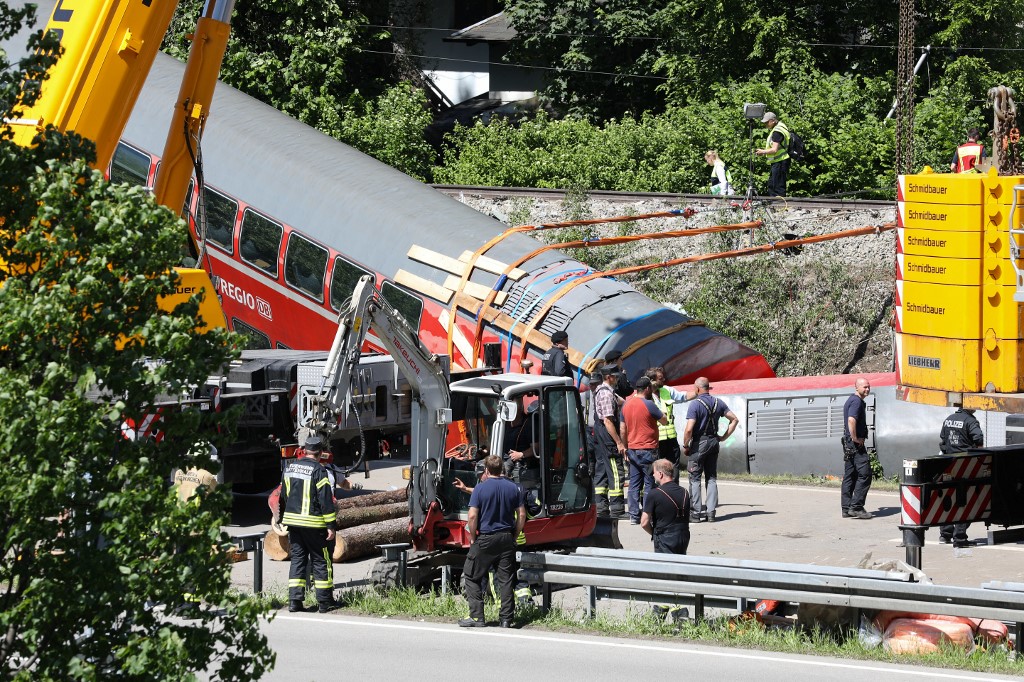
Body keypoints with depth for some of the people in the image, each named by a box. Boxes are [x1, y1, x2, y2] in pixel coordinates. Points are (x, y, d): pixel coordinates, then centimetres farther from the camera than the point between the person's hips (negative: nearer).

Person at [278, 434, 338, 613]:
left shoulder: (289, 468, 9)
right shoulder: (318, 470, -12)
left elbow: (283, 497, 18)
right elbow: (326, 500, -14)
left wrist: (283, 519, 29)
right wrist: (330, 525, -11)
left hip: (292, 521, 6)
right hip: (313, 523, -6)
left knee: (297, 560, 10)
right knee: (321, 561, 3)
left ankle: (294, 600, 3)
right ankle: (324, 602, 5)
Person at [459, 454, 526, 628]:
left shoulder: (480, 488, -8)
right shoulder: (513, 488, 3)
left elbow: (472, 516, -13)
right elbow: (522, 514, 4)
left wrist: (473, 537, -1)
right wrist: (514, 535, 14)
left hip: (485, 538, -4)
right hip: (506, 539, 4)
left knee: (472, 577, 8)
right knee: (505, 579, 7)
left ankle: (476, 617, 2)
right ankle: (506, 618, 5)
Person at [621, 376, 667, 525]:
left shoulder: (626, 404, 7)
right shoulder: (648, 404, -14)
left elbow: (623, 429, 12)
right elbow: (664, 421, -6)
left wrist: (625, 447, 21)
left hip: (632, 450, 6)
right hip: (648, 450, -6)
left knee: (634, 483, 9)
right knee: (649, 484, 1)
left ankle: (634, 516, 8)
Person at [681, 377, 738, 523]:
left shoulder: (695, 404, -14)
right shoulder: (718, 403, 5)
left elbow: (689, 429, -21)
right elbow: (734, 419, 8)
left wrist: (685, 446, -8)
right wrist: (724, 437, 10)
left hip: (699, 443, -6)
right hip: (713, 442, 6)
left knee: (695, 479, 1)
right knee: (712, 478, 11)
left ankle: (695, 513, -1)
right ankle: (711, 512, 7)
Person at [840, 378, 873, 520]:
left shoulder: (851, 400, 20)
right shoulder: (857, 401, -13)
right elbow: (851, 420, -28)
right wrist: (855, 438, -21)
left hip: (848, 443, 11)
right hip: (856, 444, -11)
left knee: (849, 476, 11)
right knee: (864, 474, -10)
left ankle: (846, 508, 12)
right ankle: (856, 507, -13)